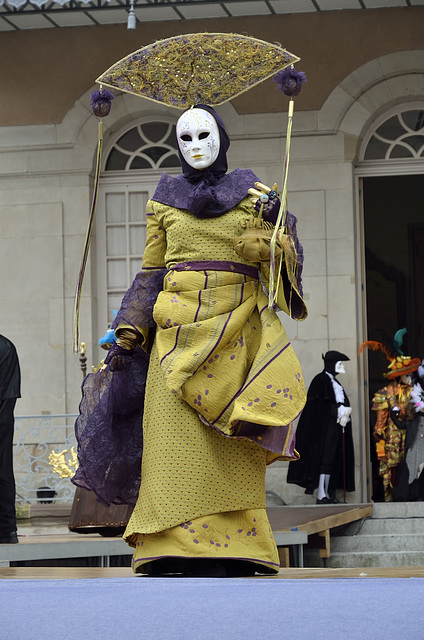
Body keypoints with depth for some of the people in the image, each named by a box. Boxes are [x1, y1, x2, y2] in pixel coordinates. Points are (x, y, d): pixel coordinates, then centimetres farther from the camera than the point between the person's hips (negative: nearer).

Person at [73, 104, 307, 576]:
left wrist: (278, 226, -12)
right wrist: (128, 335, 5)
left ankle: (230, 554, -6)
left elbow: (284, 262, 8)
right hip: (179, 328, 1)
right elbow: (150, 273, 14)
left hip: (236, 328, -1)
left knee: (230, 444, -6)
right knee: (177, 436, -10)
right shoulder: (164, 201, 14)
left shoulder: (253, 196, 11)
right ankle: (174, 551, -12)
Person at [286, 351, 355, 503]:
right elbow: (319, 405, -14)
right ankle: (321, 495, -15)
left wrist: (346, 411, -2)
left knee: (333, 460, 4)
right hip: (324, 426, -9)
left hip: (337, 426, 9)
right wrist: (338, 410, -15)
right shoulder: (320, 380, -4)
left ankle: (328, 493, 4)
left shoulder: (334, 382, 23)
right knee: (324, 458, -12)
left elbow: (344, 404, 20)